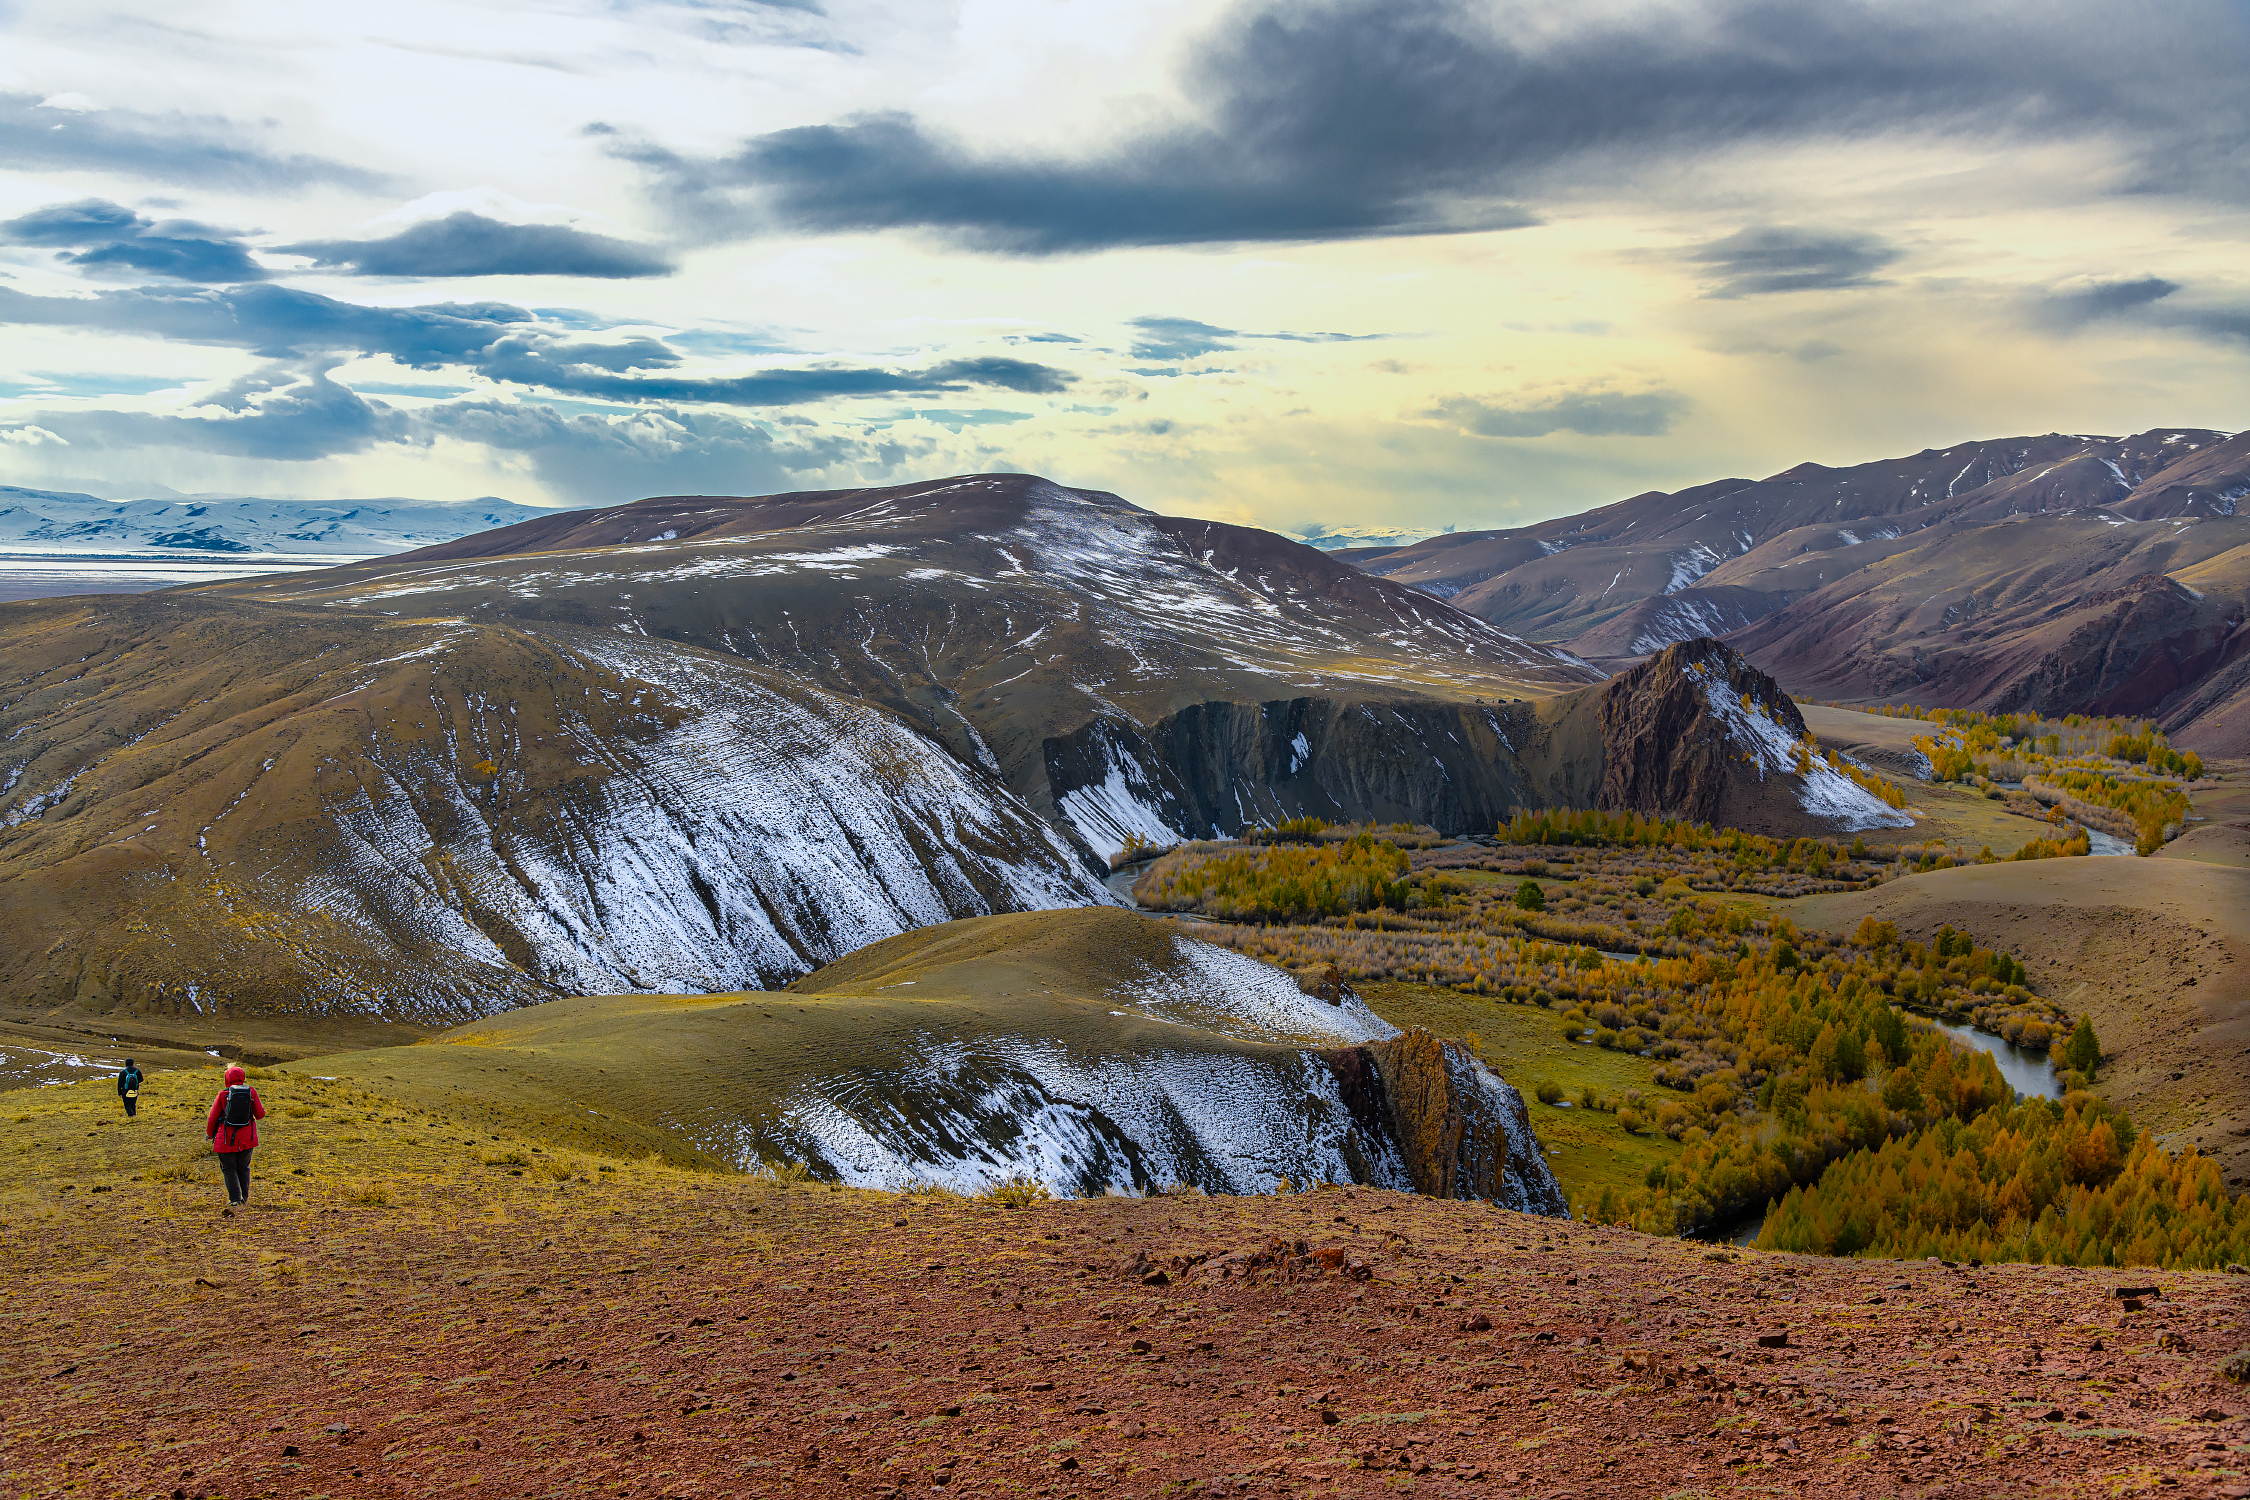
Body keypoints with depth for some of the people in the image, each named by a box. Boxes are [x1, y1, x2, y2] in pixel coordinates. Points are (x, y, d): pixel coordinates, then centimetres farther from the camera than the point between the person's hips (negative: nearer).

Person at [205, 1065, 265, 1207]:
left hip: (226, 1139, -2)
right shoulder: (251, 1092, -1)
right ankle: (244, 1198, 22)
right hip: (247, 1139, 2)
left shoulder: (223, 1094, -5)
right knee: (243, 1167, 18)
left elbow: (212, 1118, 1)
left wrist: (209, 1133, 18)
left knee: (229, 1169, 9)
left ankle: (235, 1198, 2)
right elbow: (260, 1114, 3)